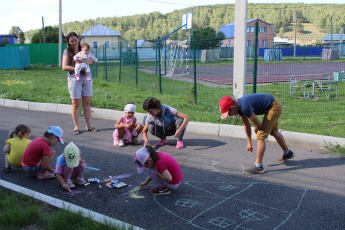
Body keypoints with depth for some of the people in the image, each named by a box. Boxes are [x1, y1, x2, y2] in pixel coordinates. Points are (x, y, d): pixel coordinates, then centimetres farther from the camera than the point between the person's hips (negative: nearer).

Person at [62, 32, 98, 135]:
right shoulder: (67, 52, 2)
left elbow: (93, 60, -3)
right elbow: (64, 66, -7)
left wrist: (83, 60, -21)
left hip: (86, 78, 3)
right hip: (74, 79, -3)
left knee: (87, 103, 5)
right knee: (76, 104, 1)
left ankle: (89, 126, 12)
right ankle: (76, 127, 9)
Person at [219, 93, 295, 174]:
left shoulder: (244, 107, -32)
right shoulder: (239, 106, -3)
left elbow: (258, 124, -24)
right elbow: (246, 125, 8)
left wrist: (256, 130, 0)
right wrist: (249, 143, 11)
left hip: (274, 107, -10)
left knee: (261, 136, -13)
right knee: (274, 132, 29)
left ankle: (258, 166, -10)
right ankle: (287, 153, 53)